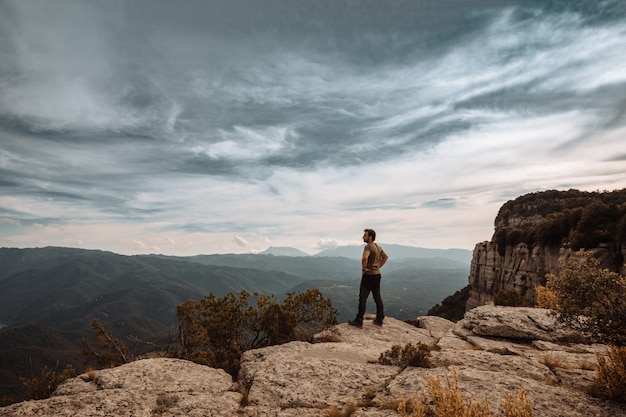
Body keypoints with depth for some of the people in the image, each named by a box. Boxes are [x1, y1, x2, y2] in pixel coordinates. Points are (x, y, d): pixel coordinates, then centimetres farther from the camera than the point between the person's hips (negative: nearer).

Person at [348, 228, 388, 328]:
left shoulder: (368, 247, -17)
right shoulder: (378, 247, 10)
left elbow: (365, 258, -36)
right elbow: (385, 257, 23)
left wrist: (363, 269, -20)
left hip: (369, 275, -8)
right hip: (377, 274, 8)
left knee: (362, 298, -1)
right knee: (377, 298, 13)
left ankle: (359, 321, 4)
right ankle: (379, 320, 21)